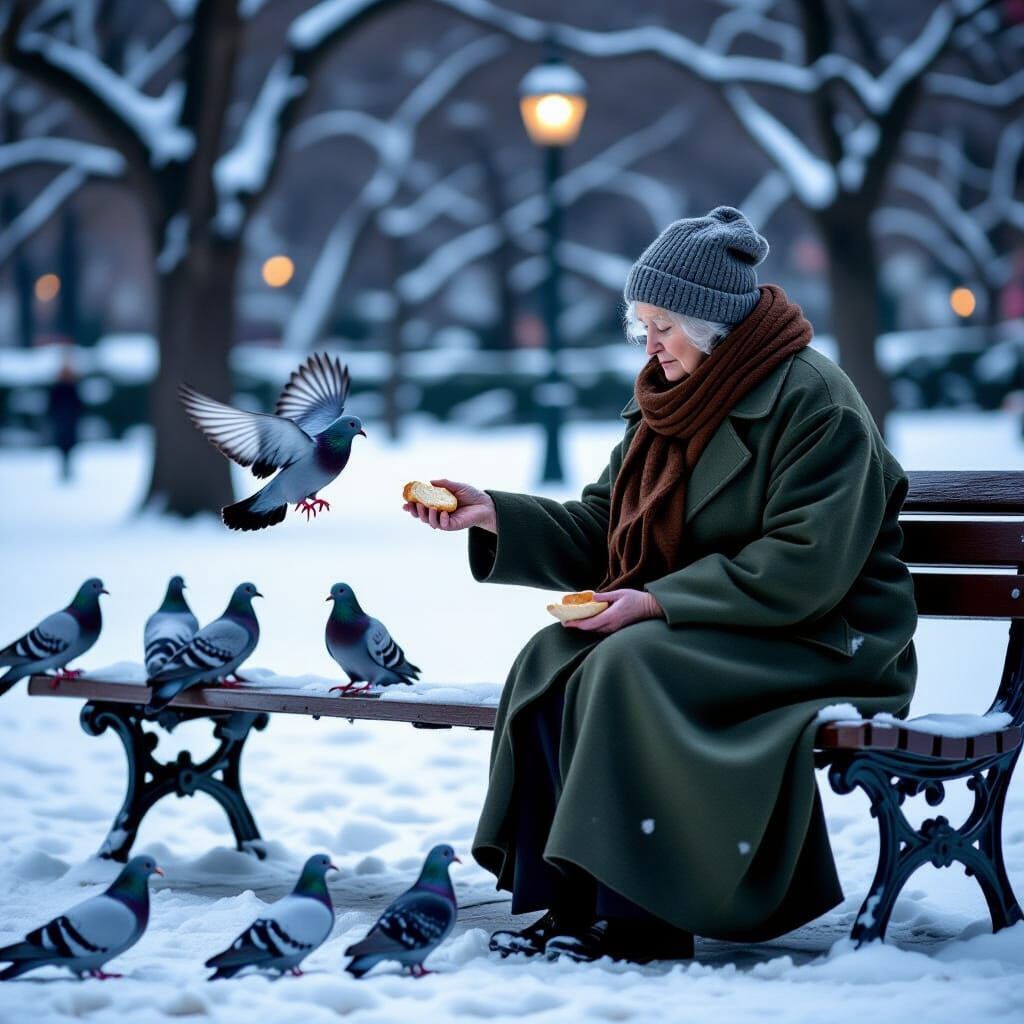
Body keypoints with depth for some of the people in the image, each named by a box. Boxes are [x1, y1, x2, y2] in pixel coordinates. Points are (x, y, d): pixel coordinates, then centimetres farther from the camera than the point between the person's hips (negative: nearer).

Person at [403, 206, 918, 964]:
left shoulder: (815, 403, -13)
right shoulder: (671, 401, 13)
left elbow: (806, 566, -22)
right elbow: (596, 531, 12)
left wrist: (661, 602, -24)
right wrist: (493, 514, -4)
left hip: (822, 641, -8)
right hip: (696, 629, 8)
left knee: (629, 667, -31)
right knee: (552, 662, -18)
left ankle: (642, 917, -24)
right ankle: (570, 904, -17)